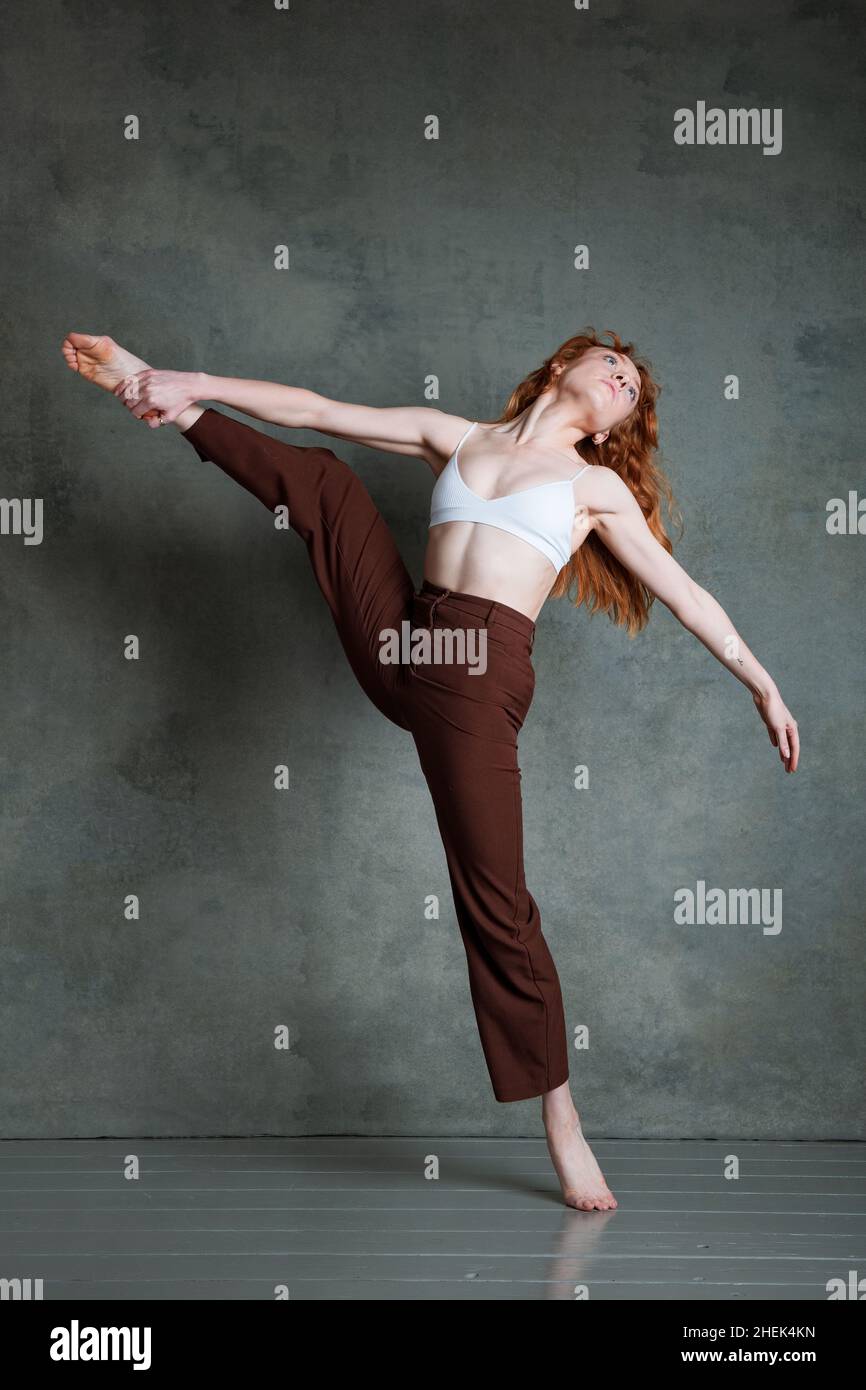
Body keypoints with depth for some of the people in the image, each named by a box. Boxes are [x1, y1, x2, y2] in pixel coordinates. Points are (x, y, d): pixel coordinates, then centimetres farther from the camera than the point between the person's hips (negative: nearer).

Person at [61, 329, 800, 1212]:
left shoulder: (596, 485, 13)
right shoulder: (459, 438, 19)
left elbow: (681, 590, 13)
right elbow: (319, 411, 15)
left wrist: (760, 683, 8)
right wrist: (184, 383, 10)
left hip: (483, 677, -3)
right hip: (401, 646, 4)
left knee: (495, 899, -8)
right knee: (323, 480, 5)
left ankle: (560, 1119, 1)